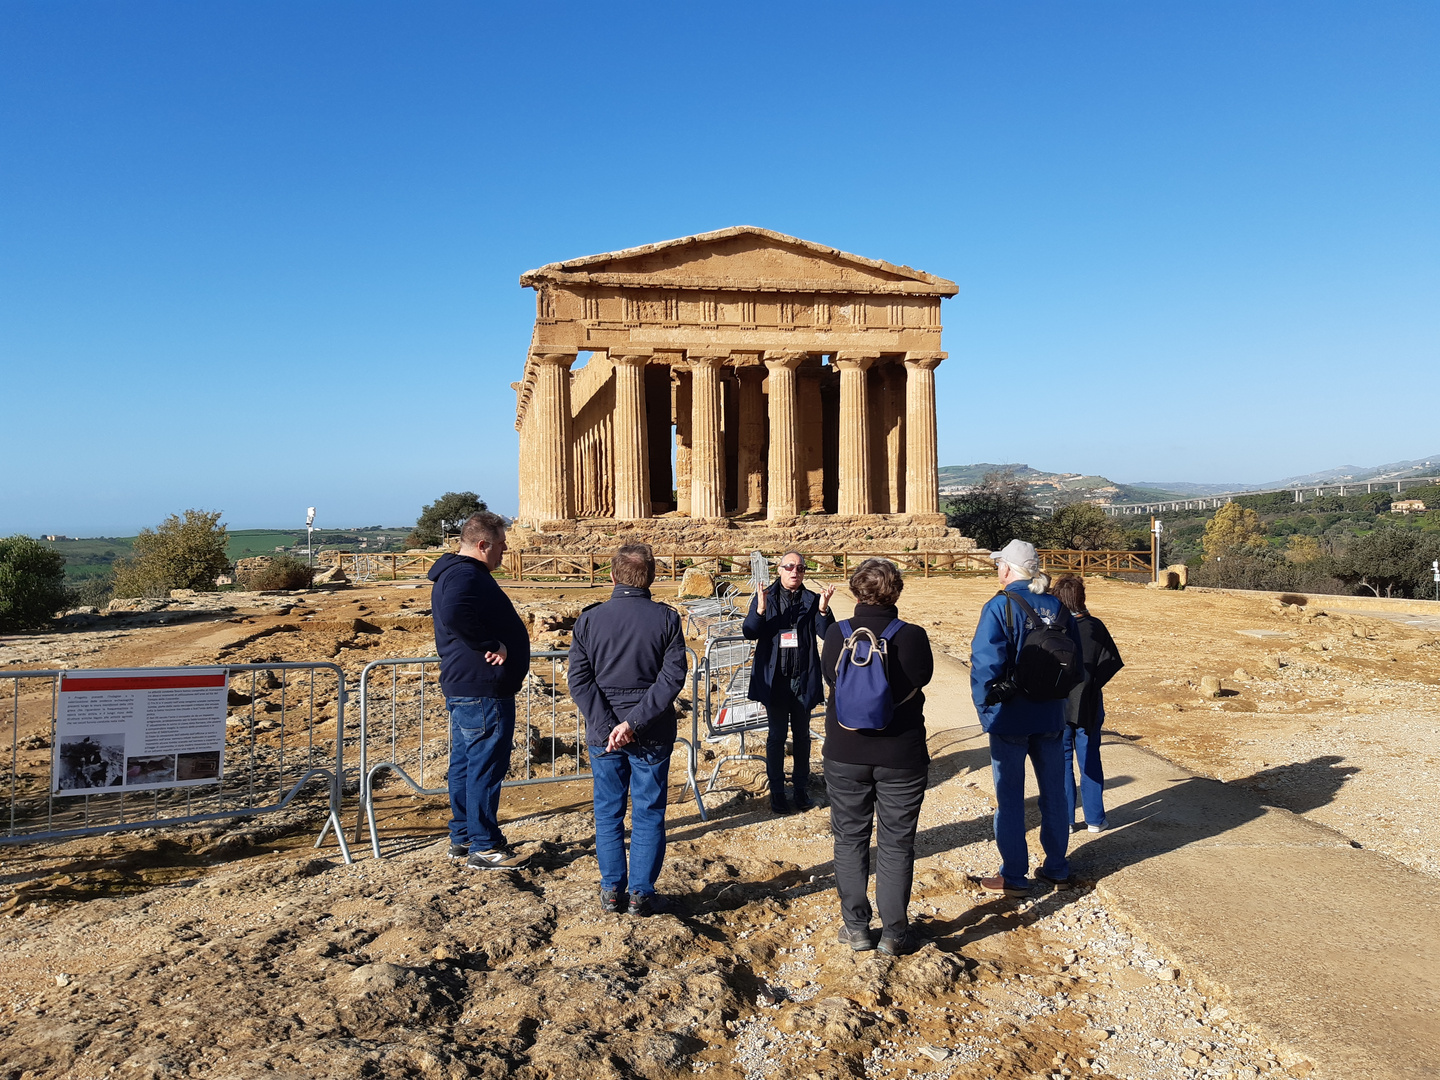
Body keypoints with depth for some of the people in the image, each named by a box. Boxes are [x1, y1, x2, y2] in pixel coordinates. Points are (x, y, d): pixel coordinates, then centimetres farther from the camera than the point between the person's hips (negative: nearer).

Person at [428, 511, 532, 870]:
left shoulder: (457, 573, 17)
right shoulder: (466, 575, -18)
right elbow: (454, 613, -37)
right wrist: (489, 645, -26)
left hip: (464, 688, 11)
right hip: (482, 691, -11)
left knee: (465, 764, 16)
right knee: (486, 767, -4)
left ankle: (462, 838, 26)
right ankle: (484, 847, 4)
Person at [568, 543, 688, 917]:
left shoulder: (589, 619, -2)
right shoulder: (666, 618, -6)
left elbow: (579, 679, -8)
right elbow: (673, 677, -14)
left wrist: (608, 727, -11)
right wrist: (634, 722, -16)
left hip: (603, 734, 1)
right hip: (652, 735, -1)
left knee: (608, 813, 14)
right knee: (649, 814, 10)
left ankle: (611, 891, 20)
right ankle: (641, 893, 15)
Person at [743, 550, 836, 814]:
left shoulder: (811, 600, 2)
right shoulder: (766, 597, -1)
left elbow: (826, 634, -6)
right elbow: (749, 632, -9)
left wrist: (823, 610, -24)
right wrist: (760, 610, -27)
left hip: (803, 680, 2)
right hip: (774, 679, -1)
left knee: (802, 736, 13)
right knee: (777, 736, 7)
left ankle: (801, 787, 25)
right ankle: (777, 790, 17)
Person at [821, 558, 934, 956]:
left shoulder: (837, 635, -10)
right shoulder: (913, 636, -14)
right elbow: (924, 676, 2)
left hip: (845, 755, 1)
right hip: (902, 757, -1)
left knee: (850, 840, 15)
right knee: (896, 844, 11)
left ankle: (856, 927, 22)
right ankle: (894, 933, 18)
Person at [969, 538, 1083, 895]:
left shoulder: (1000, 606, -14)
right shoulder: (1056, 606, 4)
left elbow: (985, 664, -21)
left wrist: (986, 710, -9)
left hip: (1010, 718, -5)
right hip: (1051, 717, 6)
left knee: (1010, 796, 5)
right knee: (1053, 791, 16)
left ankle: (1014, 876, 12)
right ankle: (1056, 868, 28)